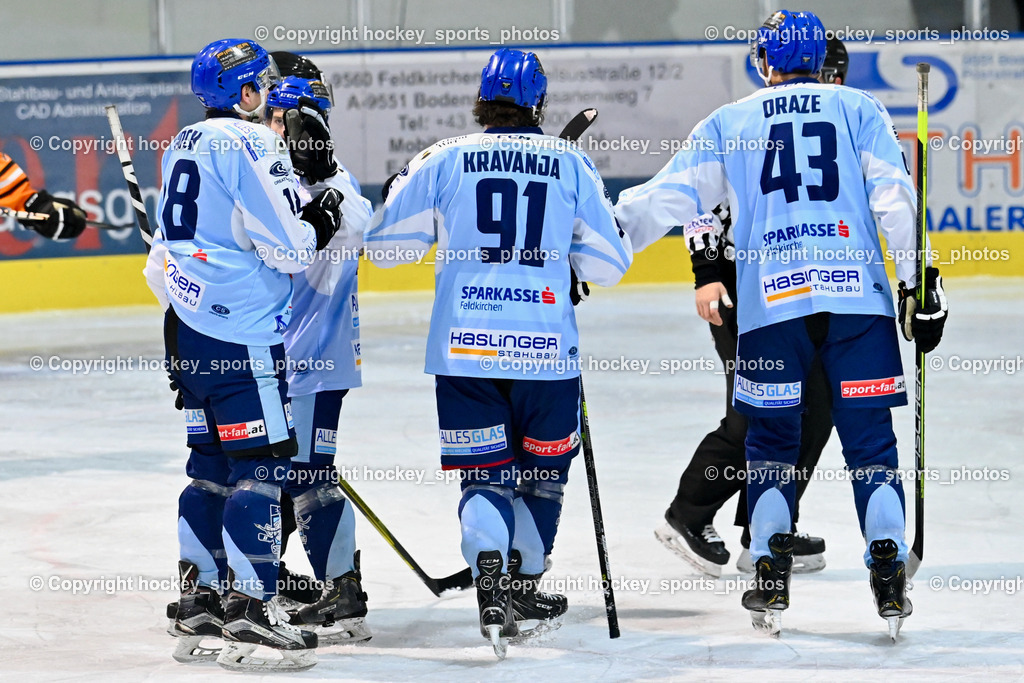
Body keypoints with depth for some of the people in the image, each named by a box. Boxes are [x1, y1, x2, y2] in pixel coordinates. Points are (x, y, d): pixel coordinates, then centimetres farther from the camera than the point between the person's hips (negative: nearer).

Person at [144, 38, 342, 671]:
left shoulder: (186, 143, 16)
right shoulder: (251, 143, -12)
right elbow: (286, 245, -17)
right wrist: (323, 220, 3)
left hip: (189, 326, 10)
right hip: (240, 330, -10)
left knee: (212, 460, 15)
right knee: (261, 464, -8)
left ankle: (200, 596, 20)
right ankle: (249, 608, -11)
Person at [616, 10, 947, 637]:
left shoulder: (730, 123, 14)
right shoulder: (859, 109, 12)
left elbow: (669, 197, 10)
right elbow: (894, 196, 2)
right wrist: (919, 279, 2)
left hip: (770, 302, 0)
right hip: (859, 298, 0)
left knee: (771, 439, 12)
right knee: (870, 438, 4)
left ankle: (772, 580, 3)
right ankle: (890, 579, -6)